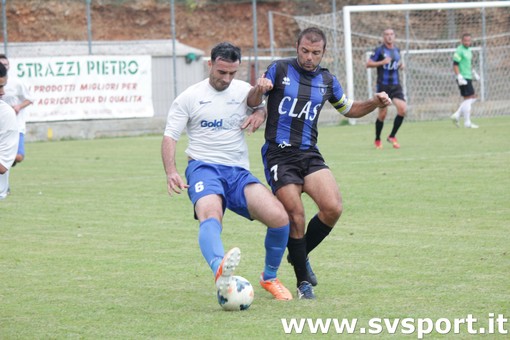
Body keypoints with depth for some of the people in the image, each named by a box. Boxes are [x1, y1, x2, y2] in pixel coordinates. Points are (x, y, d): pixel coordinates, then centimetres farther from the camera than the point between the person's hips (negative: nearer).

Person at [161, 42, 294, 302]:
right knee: (210, 216, -36)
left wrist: (259, 112, -1)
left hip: (239, 172, 4)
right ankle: (220, 269, -67)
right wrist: (171, 172, -17)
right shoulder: (189, 97, 5)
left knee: (279, 217, -17)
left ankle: (269, 278, 8)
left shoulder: (243, 90, 14)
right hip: (204, 168, -4)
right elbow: (170, 137, 2)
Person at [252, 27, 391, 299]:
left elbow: (349, 110, 25)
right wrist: (259, 90, -22)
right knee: (295, 216, -12)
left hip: (310, 154, 4)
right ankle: (303, 281, 4)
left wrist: (374, 103, 6)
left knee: (333, 208, -15)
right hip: (279, 154, -4)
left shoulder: (327, 80, 11)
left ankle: (301, 254, 12)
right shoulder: (279, 70, -1)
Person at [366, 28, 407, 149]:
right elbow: (368, 64, -7)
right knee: (382, 114, -2)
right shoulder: (379, 50, -5)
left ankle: (392, 136, 3)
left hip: (396, 85, 4)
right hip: (383, 86, -4)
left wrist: (401, 65, 7)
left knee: (402, 109, -13)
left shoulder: (397, 50, 11)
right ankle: (377, 140, 19)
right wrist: (382, 62, -18)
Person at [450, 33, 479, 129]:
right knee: (468, 98, -7)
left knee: (472, 98, 10)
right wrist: (460, 77, -23)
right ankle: (467, 122, -2)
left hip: (468, 77, 10)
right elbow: (455, 65, -17)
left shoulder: (468, 50, 15)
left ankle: (456, 115, 12)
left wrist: (474, 73, 25)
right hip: (463, 78, -10)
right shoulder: (460, 50, -13)